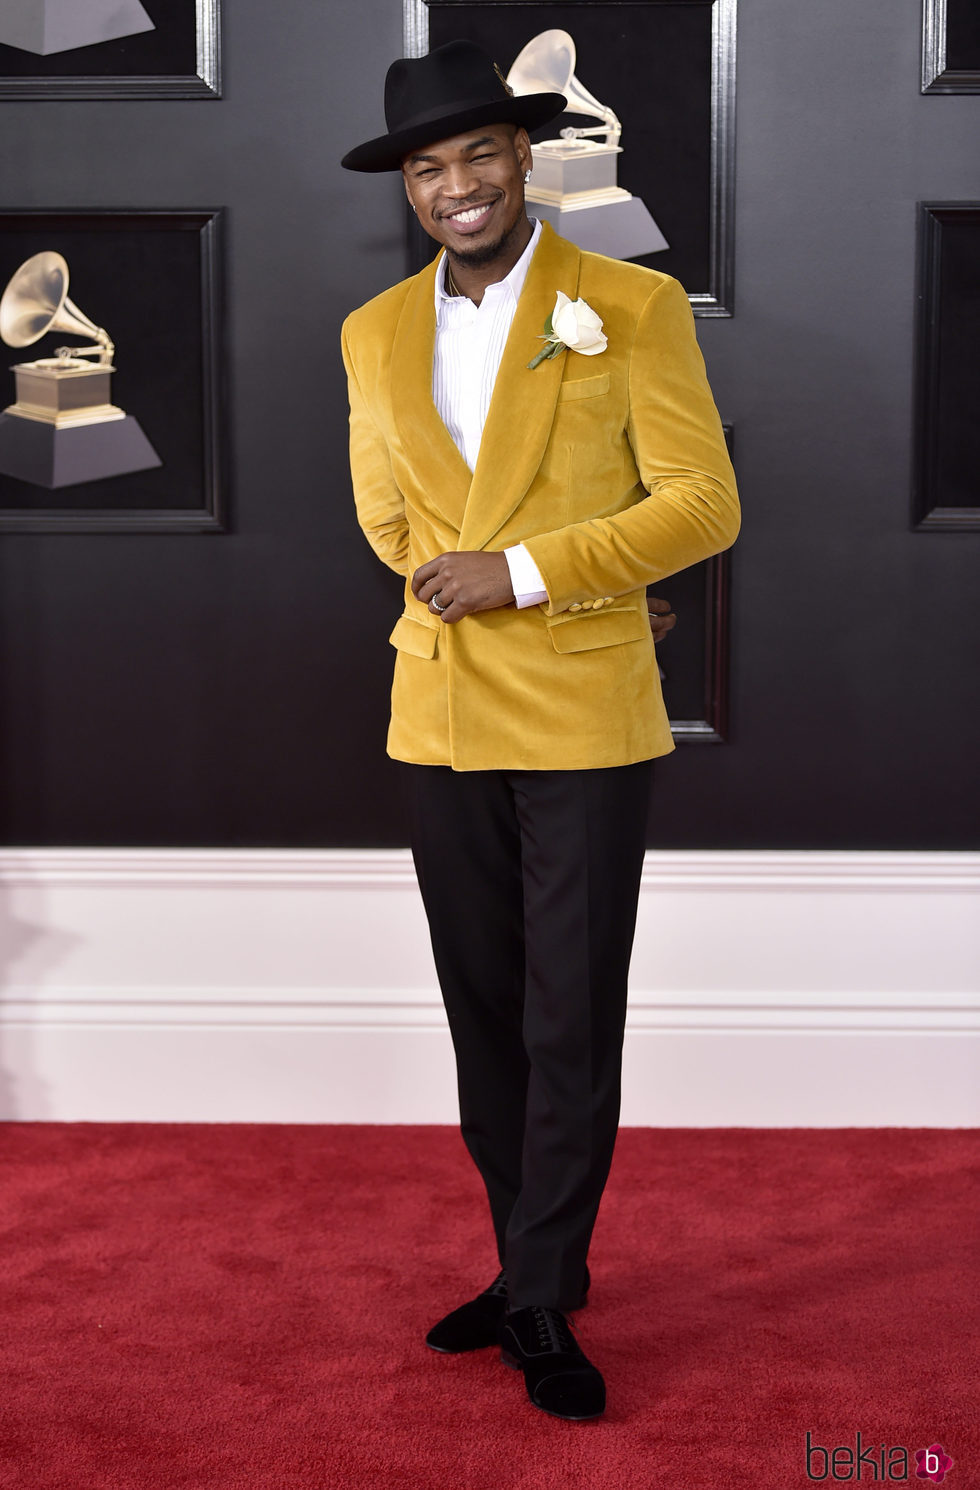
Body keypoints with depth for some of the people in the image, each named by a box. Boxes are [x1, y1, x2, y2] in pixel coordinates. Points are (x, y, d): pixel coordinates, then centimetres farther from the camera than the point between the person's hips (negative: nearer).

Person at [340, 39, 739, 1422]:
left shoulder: (633, 307, -3)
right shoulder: (374, 334, 10)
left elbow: (702, 504, -7)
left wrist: (527, 574, -14)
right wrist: (456, 589, 5)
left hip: (583, 722, -4)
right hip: (441, 720, 4)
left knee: (571, 1024, 1)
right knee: (485, 1016, 12)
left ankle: (542, 1305, 14)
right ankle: (530, 1265, 28)